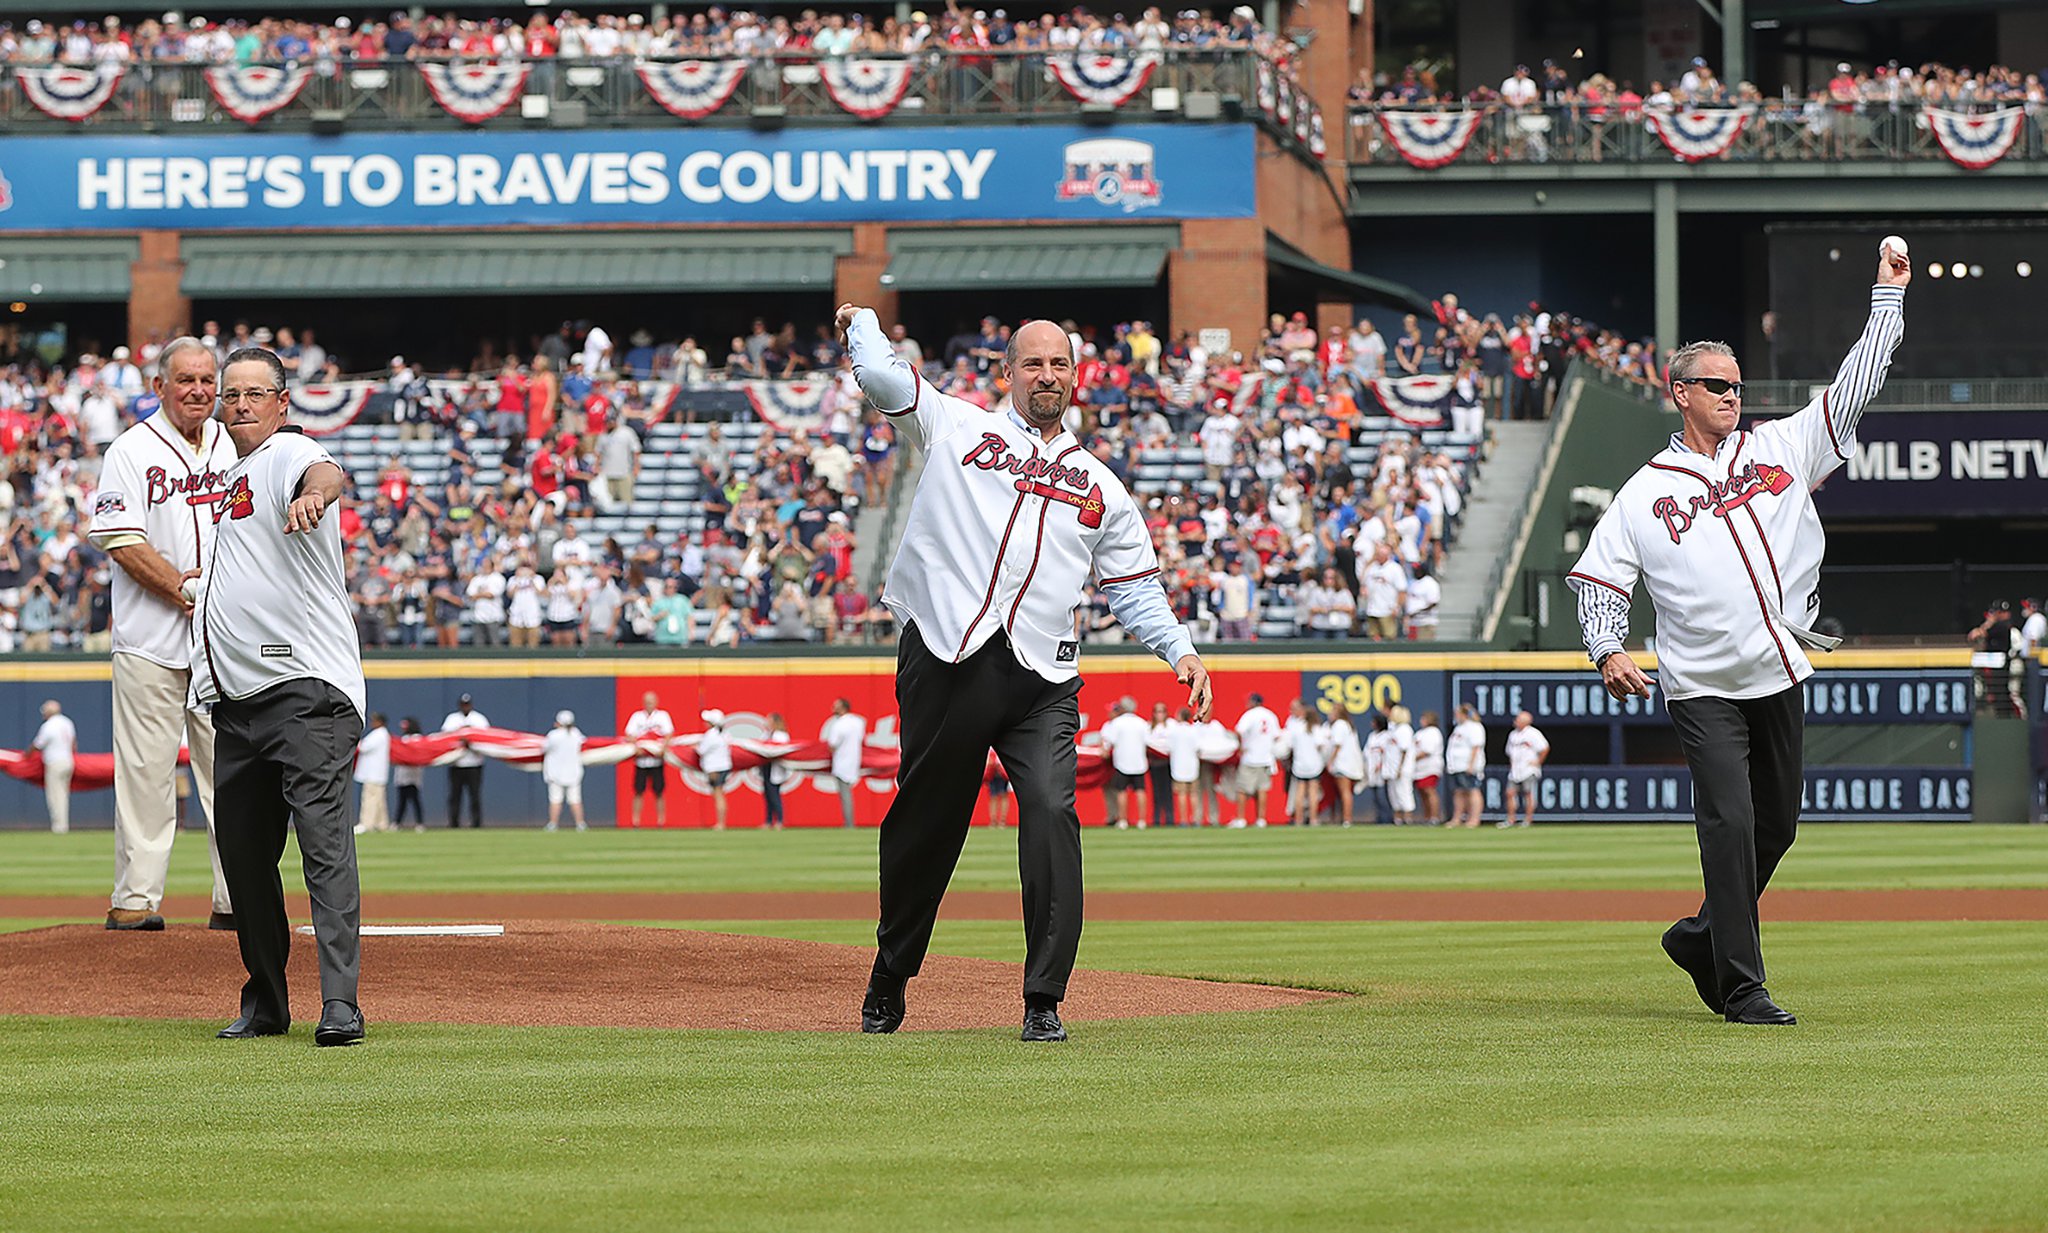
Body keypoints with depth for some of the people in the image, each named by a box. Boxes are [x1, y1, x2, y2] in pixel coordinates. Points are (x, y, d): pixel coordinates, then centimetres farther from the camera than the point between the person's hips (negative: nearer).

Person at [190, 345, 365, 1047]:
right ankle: (266, 1004, 21)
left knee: (324, 843, -16)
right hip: (236, 698, 9)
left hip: (306, 691, -9)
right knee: (243, 852, 10)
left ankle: (339, 1006, -24)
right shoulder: (234, 476, 22)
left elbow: (327, 475, -31)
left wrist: (315, 494, -53)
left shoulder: (288, 454, -5)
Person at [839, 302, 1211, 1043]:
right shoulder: (956, 428, 14)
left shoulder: (1102, 488, 22)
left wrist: (1179, 650, 7)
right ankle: (890, 978, 25)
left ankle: (1044, 1001, -14)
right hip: (945, 664, -1)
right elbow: (881, 376, 5)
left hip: (1041, 681, 1)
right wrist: (861, 320, 23)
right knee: (925, 818, 5)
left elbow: (1134, 589, 21)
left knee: (1051, 815, -16)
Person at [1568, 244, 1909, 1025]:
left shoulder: (1780, 448, 11)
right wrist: (1607, 651, -13)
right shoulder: (1645, 493, 4)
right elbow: (1598, 578, 4)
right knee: (1731, 823, -13)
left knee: (1776, 826, 10)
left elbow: (1854, 389, 10)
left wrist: (1888, 298, 5)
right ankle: (1742, 987, -9)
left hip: (1780, 678, 4)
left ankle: (1704, 938, 32)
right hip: (1702, 689, -4)